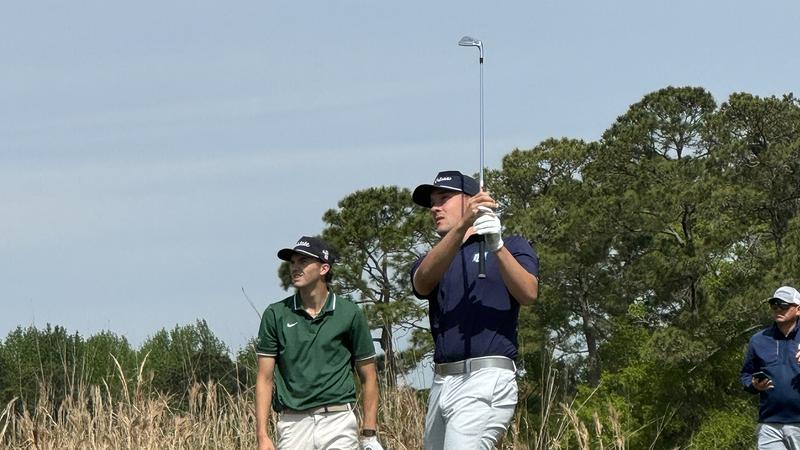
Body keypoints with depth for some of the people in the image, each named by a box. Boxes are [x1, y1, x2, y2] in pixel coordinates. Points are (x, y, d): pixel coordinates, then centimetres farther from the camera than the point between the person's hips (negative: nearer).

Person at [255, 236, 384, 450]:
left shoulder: (349, 313, 4)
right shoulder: (275, 314, 6)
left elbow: (368, 377, 8)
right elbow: (265, 378, 5)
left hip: (338, 423, -1)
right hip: (293, 423, 1)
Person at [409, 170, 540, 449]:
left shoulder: (512, 246, 10)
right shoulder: (430, 261, 20)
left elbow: (529, 294, -10)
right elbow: (423, 282, -6)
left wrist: (497, 246, -25)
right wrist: (461, 227, -22)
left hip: (486, 378, -6)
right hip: (441, 384, 6)